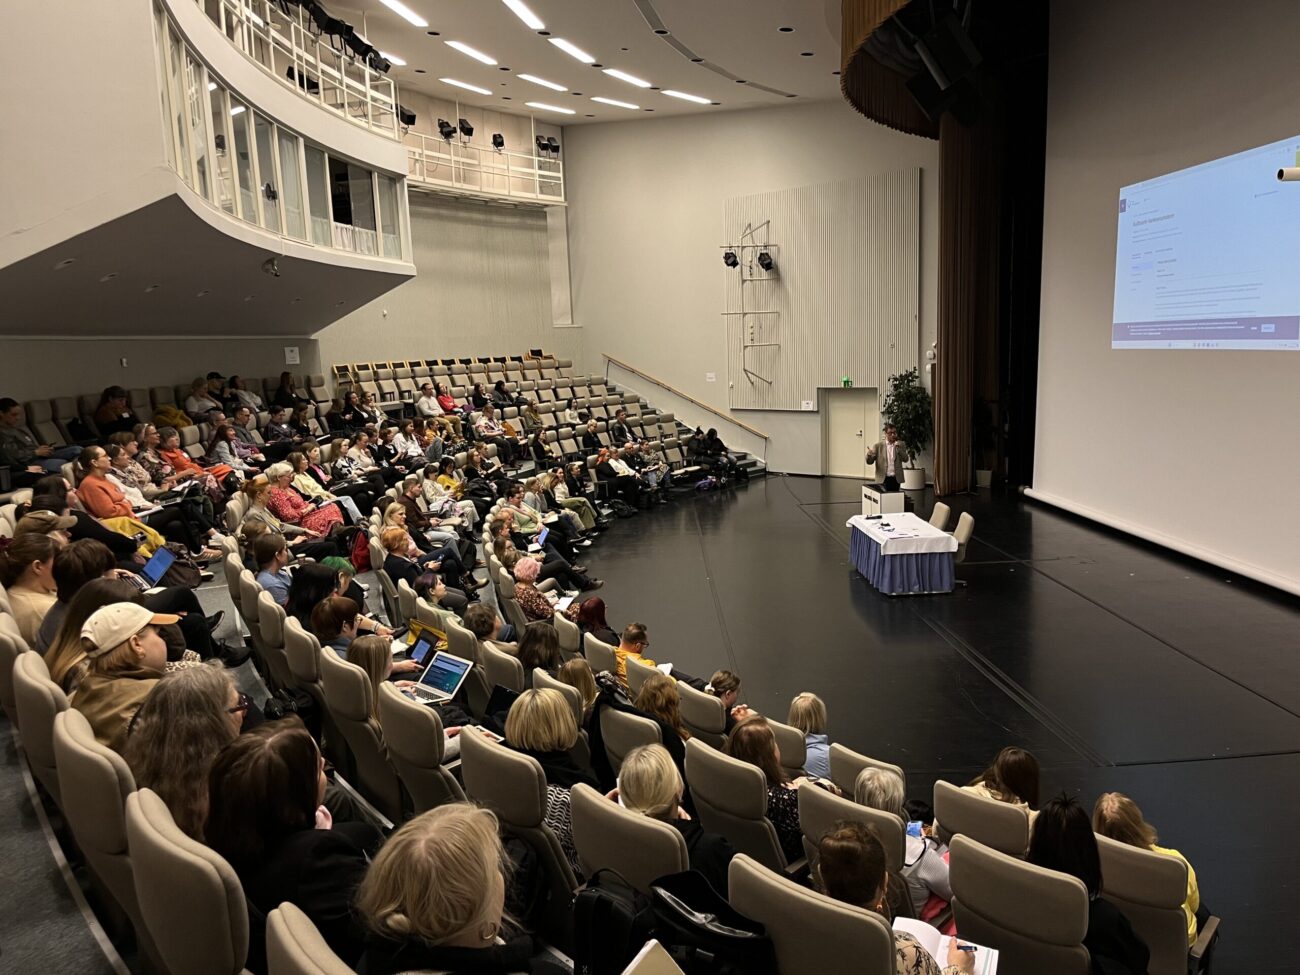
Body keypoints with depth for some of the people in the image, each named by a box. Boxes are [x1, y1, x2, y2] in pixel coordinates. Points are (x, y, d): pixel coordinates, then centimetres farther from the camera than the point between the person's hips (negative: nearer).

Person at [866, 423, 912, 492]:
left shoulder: (901, 444, 7)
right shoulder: (878, 445, 1)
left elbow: (906, 459, -2)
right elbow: (870, 461, -1)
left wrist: (898, 448, -14)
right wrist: (869, 455, -23)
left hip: (896, 479, 2)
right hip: (883, 479, -2)